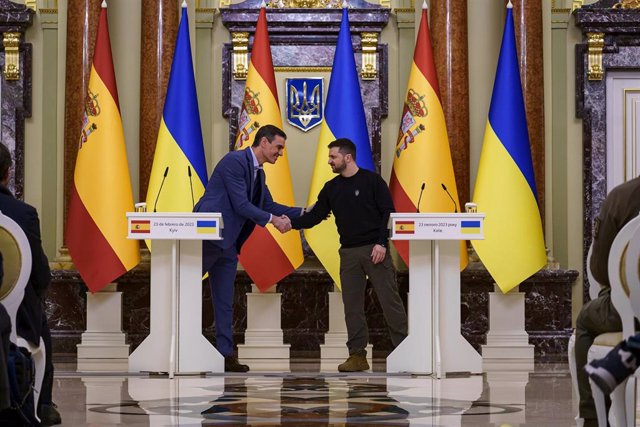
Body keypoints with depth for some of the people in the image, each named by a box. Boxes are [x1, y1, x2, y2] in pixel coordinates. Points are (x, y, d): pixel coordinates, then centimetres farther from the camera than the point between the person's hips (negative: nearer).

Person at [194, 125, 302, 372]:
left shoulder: (258, 173, 16)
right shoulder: (235, 161, -12)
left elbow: (269, 206, 19)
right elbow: (241, 205, -17)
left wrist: (304, 213, 12)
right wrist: (273, 220, -13)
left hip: (227, 243, 10)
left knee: (225, 301, 8)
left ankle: (225, 354, 8)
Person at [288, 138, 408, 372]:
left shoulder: (371, 180, -4)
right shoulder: (331, 188, 11)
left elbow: (388, 212, -7)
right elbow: (314, 215, 9)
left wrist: (382, 243, -15)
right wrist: (292, 223, -7)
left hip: (375, 249, -5)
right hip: (349, 252, 5)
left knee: (389, 299, -5)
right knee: (352, 304, 3)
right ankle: (357, 355, 8)